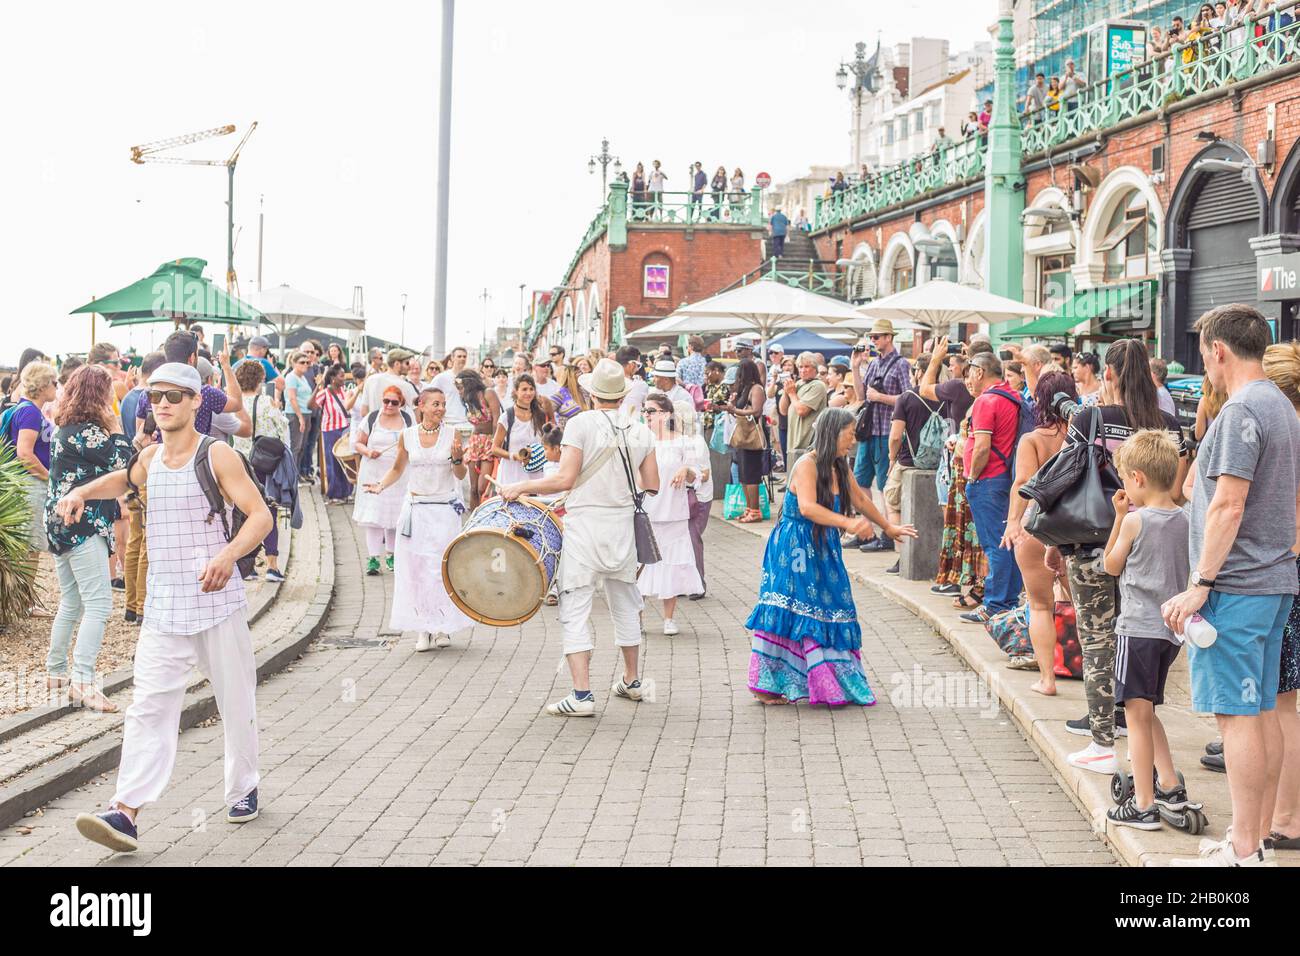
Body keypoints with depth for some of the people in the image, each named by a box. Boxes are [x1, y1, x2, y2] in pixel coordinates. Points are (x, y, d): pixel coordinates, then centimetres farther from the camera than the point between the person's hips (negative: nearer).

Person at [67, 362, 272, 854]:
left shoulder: (217, 455, -6)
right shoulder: (151, 456, 11)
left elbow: (260, 516, -13)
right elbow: (124, 479, 35)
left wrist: (228, 555, -31)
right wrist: (81, 492, 15)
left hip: (218, 602, -4)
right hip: (163, 607, 4)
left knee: (236, 705, 8)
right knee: (148, 707, -7)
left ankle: (242, 789, 28)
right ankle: (126, 812, -13)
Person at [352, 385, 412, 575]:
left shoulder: (408, 420, 5)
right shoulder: (371, 419, 2)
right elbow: (358, 443, 6)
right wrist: (367, 452, -13)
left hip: (399, 476, 1)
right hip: (374, 475, -1)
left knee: (395, 516, 5)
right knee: (373, 516, -5)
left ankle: (391, 554, 22)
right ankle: (373, 557, -2)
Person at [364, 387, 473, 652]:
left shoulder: (452, 434, -1)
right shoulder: (408, 435, 2)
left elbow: (461, 476, 2)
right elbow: (397, 469, 15)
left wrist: (457, 458, -18)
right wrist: (381, 485, -3)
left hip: (445, 508, -1)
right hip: (415, 508, 1)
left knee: (443, 565, -4)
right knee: (415, 568, 1)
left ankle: (443, 627, 7)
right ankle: (424, 629, 9)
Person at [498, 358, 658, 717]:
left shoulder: (580, 423, -9)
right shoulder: (640, 431, 5)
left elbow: (565, 479, -14)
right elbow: (652, 486, 8)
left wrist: (522, 487, -4)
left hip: (585, 523, -5)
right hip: (623, 526, 5)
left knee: (575, 610, -2)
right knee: (625, 604, 20)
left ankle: (581, 694, -9)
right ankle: (632, 681, 33)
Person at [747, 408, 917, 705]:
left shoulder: (839, 467, 10)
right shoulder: (807, 465, -16)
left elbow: (859, 498, 26)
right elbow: (808, 507, -31)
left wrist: (888, 527, 34)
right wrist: (848, 523, -40)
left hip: (822, 549, 8)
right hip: (794, 549, -8)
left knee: (827, 611, 7)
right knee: (789, 613, -8)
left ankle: (831, 685, 14)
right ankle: (767, 685, -2)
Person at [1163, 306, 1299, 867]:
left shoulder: (1242, 411, -15)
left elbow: (1228, 506, -21)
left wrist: (1200, 584, -18)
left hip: (1236, 586, -10)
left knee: (1238, 715, -7)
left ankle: (1243, 853, -3)